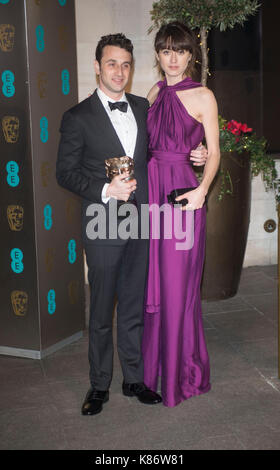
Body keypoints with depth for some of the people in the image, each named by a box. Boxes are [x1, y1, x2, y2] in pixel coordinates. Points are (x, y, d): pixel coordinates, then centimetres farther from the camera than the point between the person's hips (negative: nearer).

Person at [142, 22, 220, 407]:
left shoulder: (202, 96, -2)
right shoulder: (155, 94, 14)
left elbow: (214, 152, -4)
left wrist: (201, 189, -20)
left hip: (184, 193, -5)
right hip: (151, 189, 5)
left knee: (178, 284, -1)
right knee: (153, 281, 10)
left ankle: (183, 371, 16)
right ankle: (155, 363, 26)